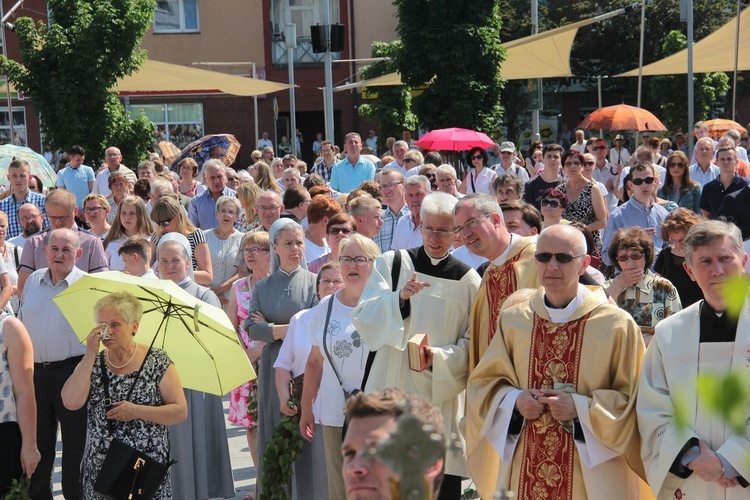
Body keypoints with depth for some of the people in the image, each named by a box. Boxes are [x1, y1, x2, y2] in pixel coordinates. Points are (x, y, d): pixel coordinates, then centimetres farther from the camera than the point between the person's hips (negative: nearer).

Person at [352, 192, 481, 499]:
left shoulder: (467, 280, 2)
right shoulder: (392, 263, 2)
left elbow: (472, 343, 1)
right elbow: (364, 318, -8)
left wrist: (439, 357, -16)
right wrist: (400, 297, -25)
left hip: (442, 396, 0)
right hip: (391, 388, 0)